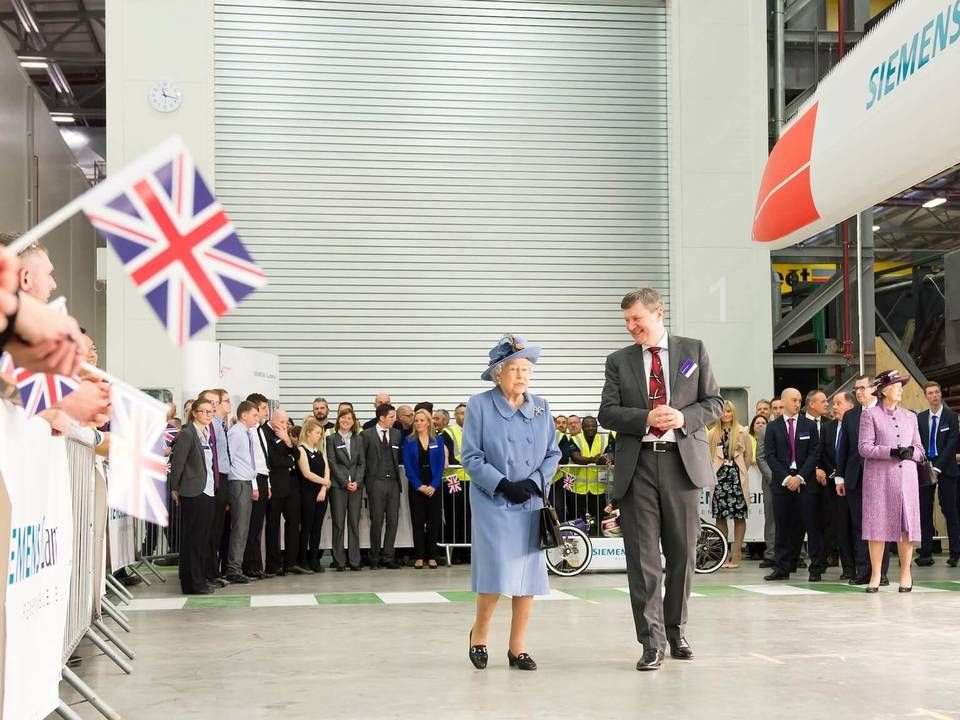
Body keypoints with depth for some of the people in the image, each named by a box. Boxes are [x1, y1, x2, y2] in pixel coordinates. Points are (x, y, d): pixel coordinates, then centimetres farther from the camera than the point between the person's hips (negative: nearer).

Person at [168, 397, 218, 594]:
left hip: (208, 491, 8)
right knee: (192, 537, -2)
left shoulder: (208, 434, 15)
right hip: (193, 493, -8)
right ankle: (192, 583, 3)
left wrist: (215, 486, 11)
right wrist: (175, 489, -10)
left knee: (204, 537, 11)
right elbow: (177, 463, -11)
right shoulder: (187, 434, -10)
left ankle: (200, 579, 19)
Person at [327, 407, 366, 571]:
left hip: (356, 485, 3)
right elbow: (332, 463, -3)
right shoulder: (331, 439, 3)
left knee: (354, 523, 3)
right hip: (338, 485, -3)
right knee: (338, 524, -2)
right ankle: (339, 561, 2)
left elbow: (362, 463, 8)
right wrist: (345, 483, -10)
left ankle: (354, 560, 6)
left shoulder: (358, 439, 12)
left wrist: (357, 482, -7)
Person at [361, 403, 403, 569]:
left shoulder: (396, 434, 11)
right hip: (376, 482, -4)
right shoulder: (367, 434, -1)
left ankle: (388, 556, 9)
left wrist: (397, 473, 8)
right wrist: (367, 478, 0)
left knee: (393, 521, 2)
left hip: (393, 482, 4)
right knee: (377, 521, -1)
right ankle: (375, 557, 9)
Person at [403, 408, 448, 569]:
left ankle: (432, 556, 7)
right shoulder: (409, 441, 3)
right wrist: (419, 486, -11)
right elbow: (408, 465, -3)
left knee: (434, 521, 1)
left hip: (433, 487, 1)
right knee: (418, 522, 1)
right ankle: (419, 557, 4)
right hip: (416, 487, -1)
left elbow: (441, 465, 1)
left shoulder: (437, 441, 6)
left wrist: (433, 485, -10)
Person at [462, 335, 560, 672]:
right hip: (493, 502, -4)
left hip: (531, 503, 4)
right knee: (497, 575, -9)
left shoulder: (540, 407, 7)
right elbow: (471, 457, -5)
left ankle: (517, 648, 15)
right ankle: (479, 633, 16)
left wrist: (533, 482, -8)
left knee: (528, 575, 3)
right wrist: (503, 485, -15)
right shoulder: (479, 405, -4)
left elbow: (553, 454, 9)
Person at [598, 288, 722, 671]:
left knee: (682, 553, 8)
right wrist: (646, 418, -13)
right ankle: (652, 641, 0)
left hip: (683, 462, 0)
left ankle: (676, 631, 23)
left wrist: (685, 417, -11)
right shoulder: (619, 361, 10)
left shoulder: (693, 351, 9)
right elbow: (607, 412, 3)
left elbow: (713, 403, 8)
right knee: (643, 556, -4)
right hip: (637, 465, 0)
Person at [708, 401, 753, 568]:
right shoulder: (712, 433, 9)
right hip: (718, 476, 1)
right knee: (720, 516, 0)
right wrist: (713, 472, 7)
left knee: (739, 515, -2)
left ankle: (736, 553, 2)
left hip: (737, 476, -1)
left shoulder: (742, 432, 5)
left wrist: (741, 472, 11)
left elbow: (749, 455, 9)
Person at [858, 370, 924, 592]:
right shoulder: (870, 415, 4)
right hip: (879, 477, -3)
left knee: (906, 524, 1)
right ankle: (876, 574, 2)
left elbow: (920, 450, 16)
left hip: (906, 476, 3)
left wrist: (911, 452, -7)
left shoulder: (910, 416, 17)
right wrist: (890, 452, -16)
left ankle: (905, 573, 10)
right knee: (877, 523, -4)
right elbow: (864, 447, -4)